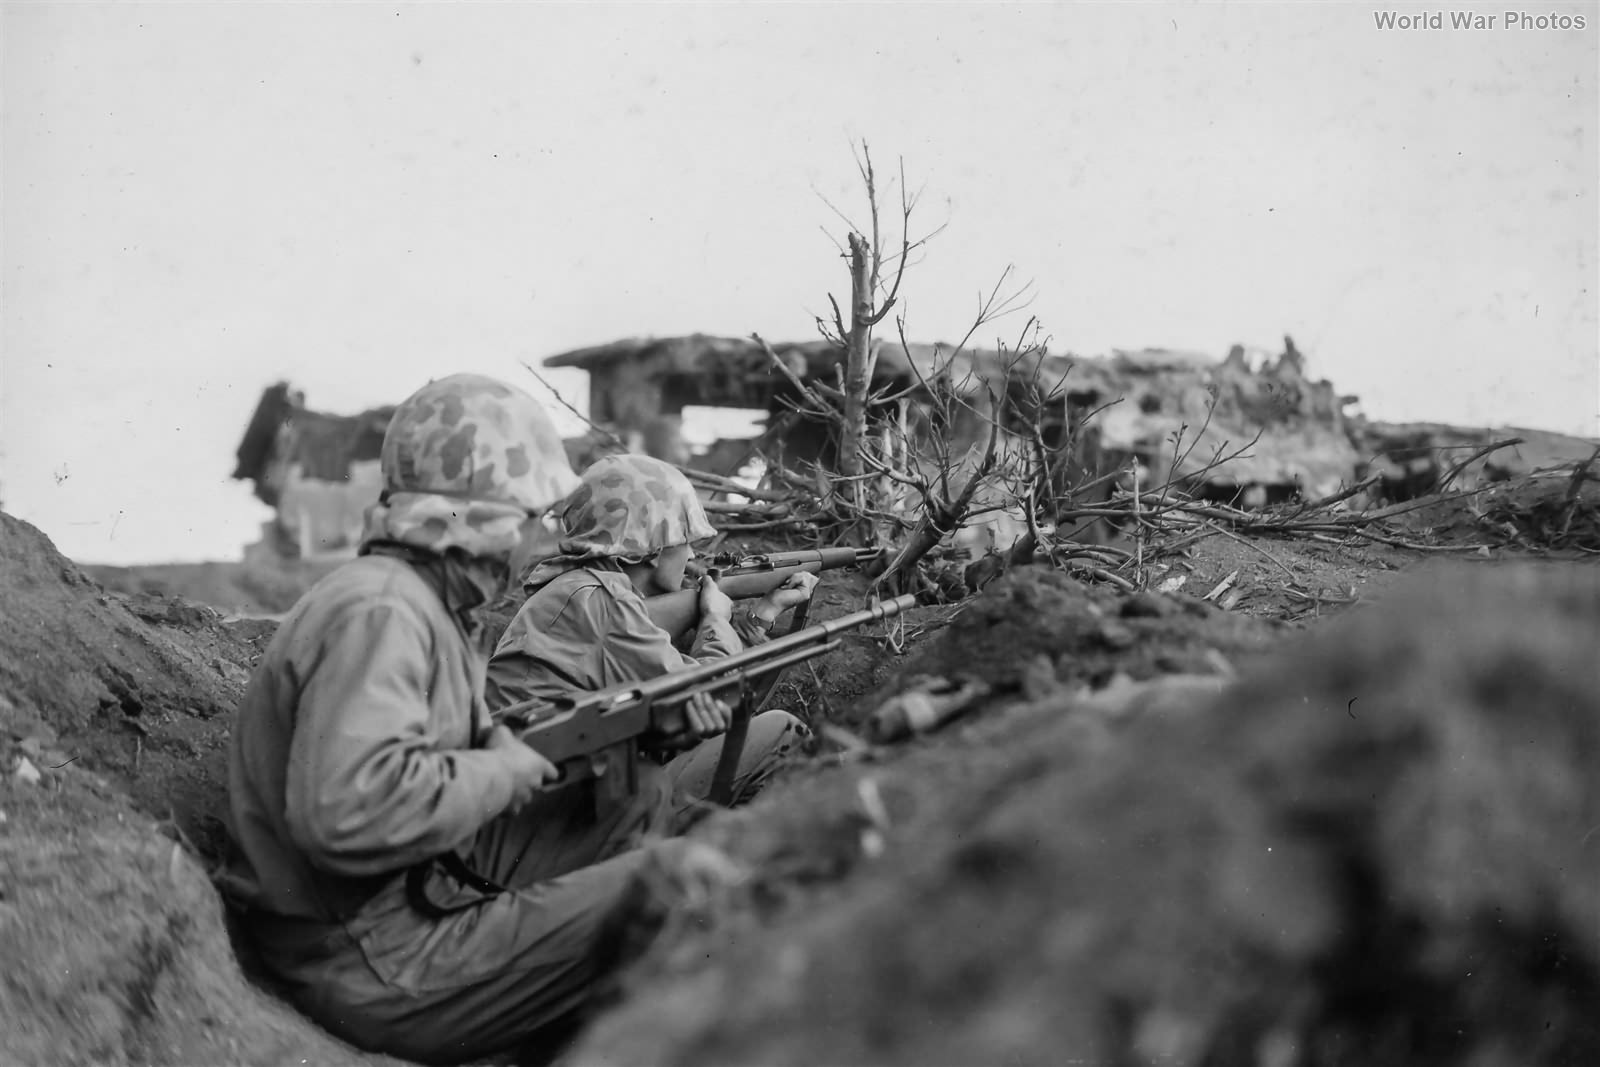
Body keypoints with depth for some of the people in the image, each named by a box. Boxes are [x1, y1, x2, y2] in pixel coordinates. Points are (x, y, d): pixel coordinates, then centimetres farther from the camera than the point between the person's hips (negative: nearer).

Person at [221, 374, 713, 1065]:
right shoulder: (378, 613, -23)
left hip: (437, 877, 10)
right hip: (376, 969, -10)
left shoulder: (434, 602, 9)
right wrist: (501, 774, -21)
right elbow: (348, 811, -36)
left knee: (647, 807, 14)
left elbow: (466, 736, 18)